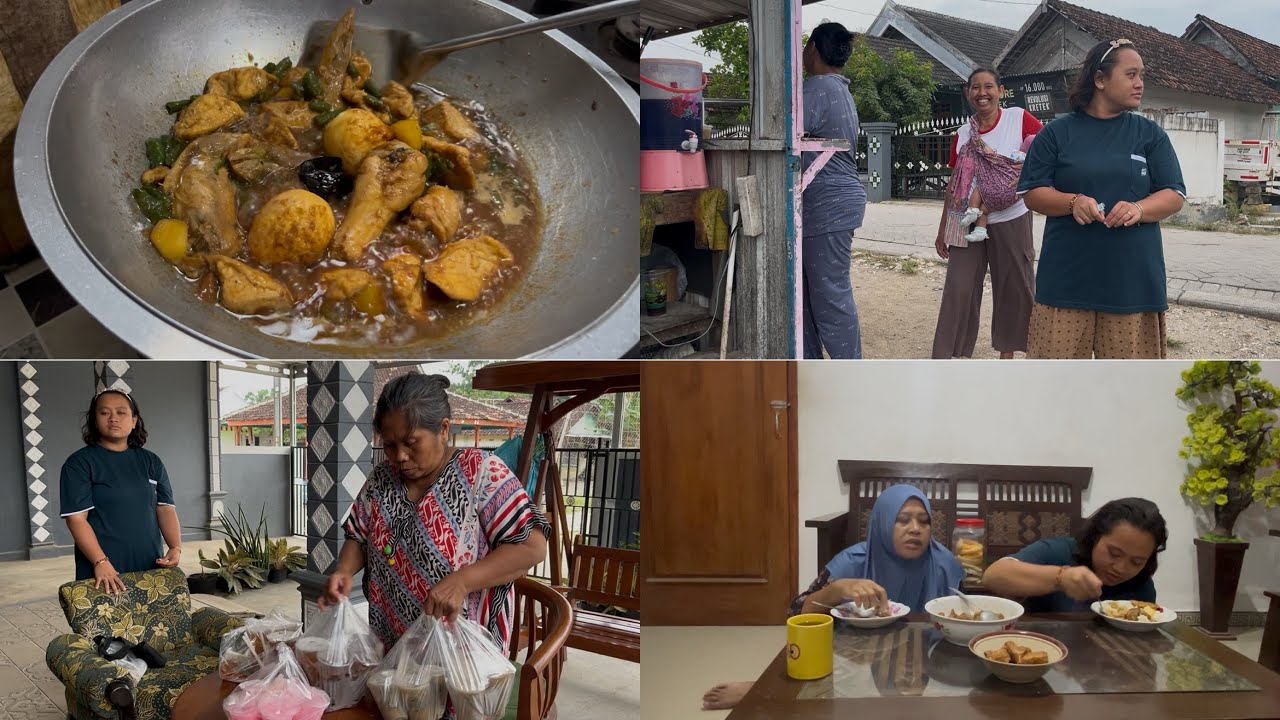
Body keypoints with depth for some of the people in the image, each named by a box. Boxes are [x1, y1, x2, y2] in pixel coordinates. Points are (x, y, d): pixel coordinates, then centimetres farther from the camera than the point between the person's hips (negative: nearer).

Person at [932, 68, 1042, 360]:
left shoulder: (1019, 118, -3)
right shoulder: (962, 135, 5)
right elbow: (954, 186, 10)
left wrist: (1031, 169, -18)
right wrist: (942, 231, 9)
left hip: (1011, 221, -1)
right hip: (969, 224, 2)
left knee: (1014, 287, 9)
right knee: (958, 289, -2)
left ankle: (1006, 352, 24)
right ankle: (943, 358, 1)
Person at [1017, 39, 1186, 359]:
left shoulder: (1151, 134, 8)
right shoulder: (1057, 132, 4)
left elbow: (1174, 196, 5)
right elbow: (1032, 194, 2)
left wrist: (1139, 209, -16)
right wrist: (1072, 202, -18)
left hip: (1132, 278, 2)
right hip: (1068, 275, -1)